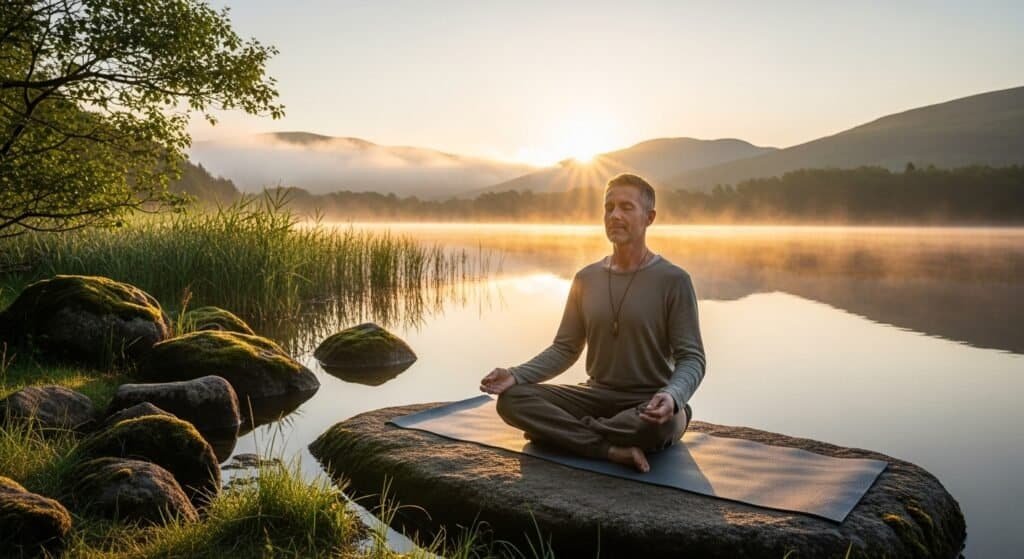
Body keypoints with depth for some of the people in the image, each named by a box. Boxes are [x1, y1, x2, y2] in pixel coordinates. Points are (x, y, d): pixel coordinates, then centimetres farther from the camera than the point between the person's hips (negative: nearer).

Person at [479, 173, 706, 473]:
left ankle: (560, 431, -17)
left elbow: (691, 358, -11)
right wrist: (516, 375, -11)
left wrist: (672, 396, -34)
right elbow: (565, 348, 7)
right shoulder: (586, 278, 6)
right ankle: (611, 449, -26)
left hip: (649, 405, -3)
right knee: (511, 399, -17)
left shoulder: (673, 280, -8)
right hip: (596, 396, 4)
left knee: (664, 422, -40)